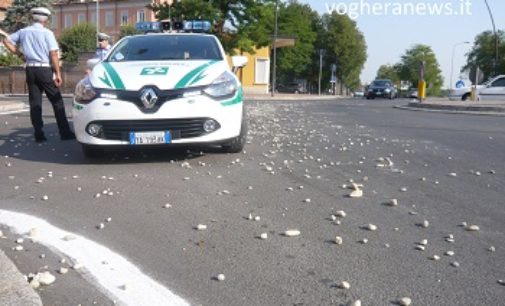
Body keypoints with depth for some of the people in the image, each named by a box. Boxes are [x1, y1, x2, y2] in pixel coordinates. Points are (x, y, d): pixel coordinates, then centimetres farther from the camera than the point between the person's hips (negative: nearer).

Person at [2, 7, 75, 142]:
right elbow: (53, 54, -11)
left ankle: (39, 134, 5)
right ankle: (65, 132, -2)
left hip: (30, 70, 5)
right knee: (57, 101, 0)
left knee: (34, 102, 7)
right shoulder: (47, 33, -6)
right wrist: (58, 73, -10)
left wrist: (19, 54, 15)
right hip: (45, 69, -4)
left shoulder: (23, 32, 8)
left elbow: (7, 41, 14)